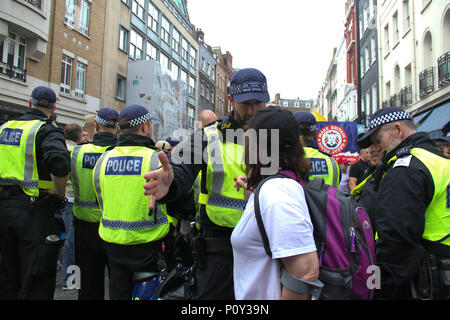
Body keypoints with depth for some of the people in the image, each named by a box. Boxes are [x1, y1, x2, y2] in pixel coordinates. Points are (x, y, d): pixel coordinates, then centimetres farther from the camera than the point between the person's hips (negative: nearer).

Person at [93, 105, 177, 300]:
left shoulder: (103, 159, 2)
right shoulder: (156, 159, -14)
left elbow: (102, 203, 10)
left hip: (113, 244, 5)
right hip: (149, 245, -5)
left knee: (118, 293, 20)